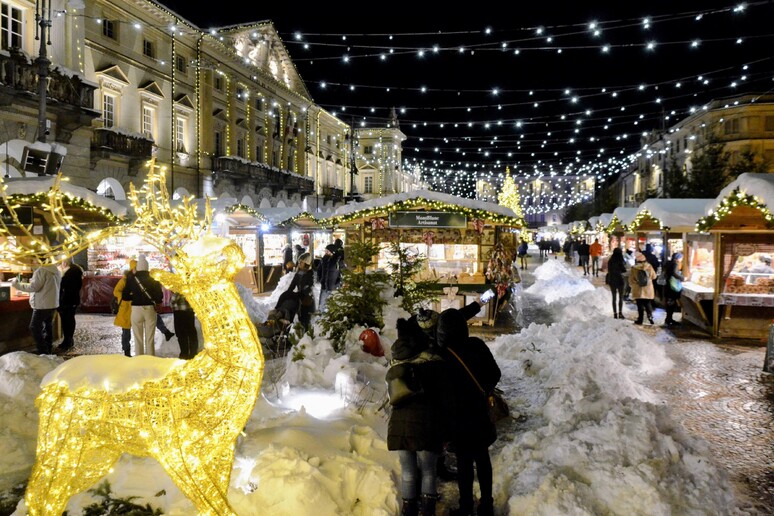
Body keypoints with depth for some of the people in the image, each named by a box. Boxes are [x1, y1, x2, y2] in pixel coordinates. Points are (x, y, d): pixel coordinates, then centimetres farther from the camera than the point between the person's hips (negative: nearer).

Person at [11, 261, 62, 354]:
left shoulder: (41, 270, -18)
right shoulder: (56, 270, 8)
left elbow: (34, 287, -19)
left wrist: (18, 285, -10)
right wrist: (34, 281, 20)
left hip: (42, 305, -9)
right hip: (53, 304, 9)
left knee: (35, 328, -2)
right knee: (48, 326, 17)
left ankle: (43, 352, -6)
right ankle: (48, 350, 23)